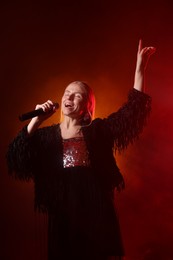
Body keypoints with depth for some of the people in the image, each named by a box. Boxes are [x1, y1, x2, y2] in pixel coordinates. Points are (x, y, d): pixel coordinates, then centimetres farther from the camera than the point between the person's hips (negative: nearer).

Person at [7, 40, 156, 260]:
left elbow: (133, 110, 1)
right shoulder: (46, 135, 9)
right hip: (63, 217, 1)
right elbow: (15, 159, -4)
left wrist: (140, 69, -6)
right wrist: (36, 120, -9)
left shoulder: (97, 130, 8)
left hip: (97, 213, 0)